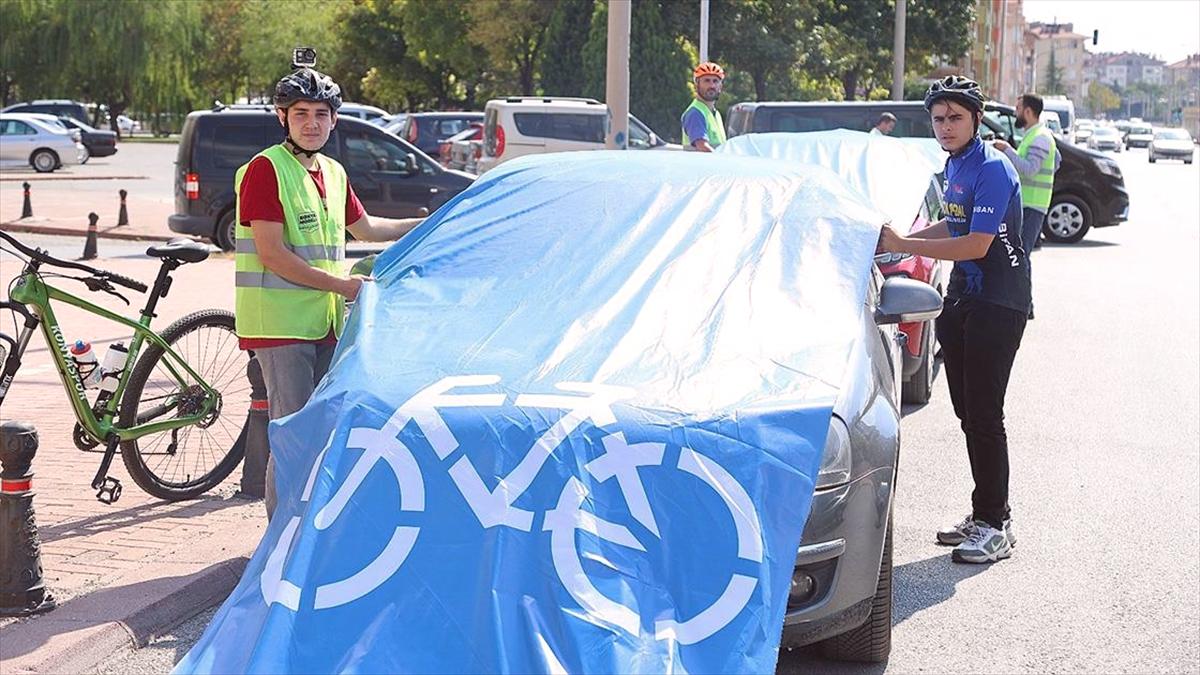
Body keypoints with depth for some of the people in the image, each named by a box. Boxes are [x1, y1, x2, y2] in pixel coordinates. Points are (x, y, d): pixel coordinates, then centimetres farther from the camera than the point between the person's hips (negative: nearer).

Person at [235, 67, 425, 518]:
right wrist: (342, 285, -15)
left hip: (326, 322, 8)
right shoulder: (265, 169, -10)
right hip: (281, 324, -8)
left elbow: (365, 229, 32)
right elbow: (272, 255, -16)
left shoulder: (333, 173, 15)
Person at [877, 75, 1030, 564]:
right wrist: (901, 237, 11)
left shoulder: (992, 169, -17)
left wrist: (904, 246, -21)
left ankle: (996, 524, -3)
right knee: (968, 413, 10)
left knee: (984, 414, -9)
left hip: (998, 303, -9)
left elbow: (977, 245, -24)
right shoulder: (954, 164, 12)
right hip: (963, 295, 9)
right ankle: (982, 515, 19)